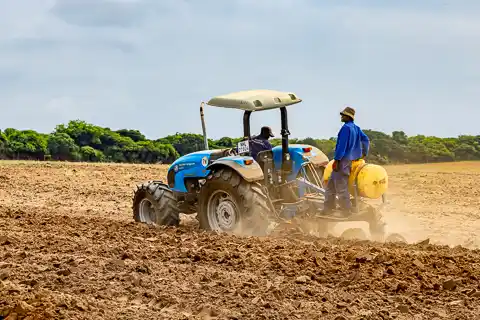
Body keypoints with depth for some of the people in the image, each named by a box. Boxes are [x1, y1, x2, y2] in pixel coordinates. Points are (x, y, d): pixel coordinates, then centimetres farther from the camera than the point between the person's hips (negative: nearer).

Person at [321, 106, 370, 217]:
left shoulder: (346, 127, -15)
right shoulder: (356, 128, 13)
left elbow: (342, 145, -20)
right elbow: (366, 140, 19)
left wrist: (336, 160, -19)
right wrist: (364, 153, 30)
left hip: (343, 160, -10)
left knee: (341, 187, -5)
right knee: (331, 185, 14)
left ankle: (346, 211, -1)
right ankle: (328, 208, 16)